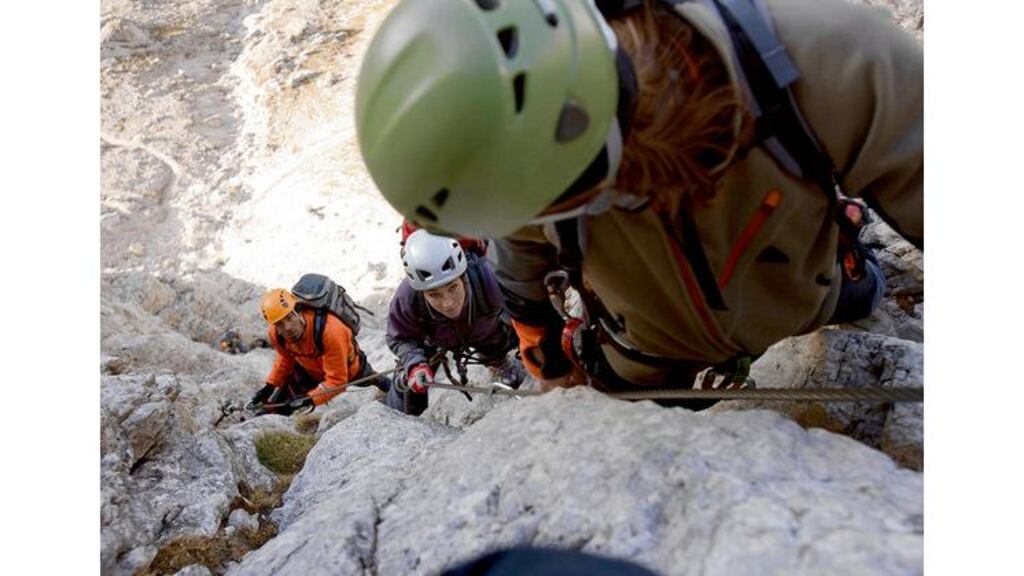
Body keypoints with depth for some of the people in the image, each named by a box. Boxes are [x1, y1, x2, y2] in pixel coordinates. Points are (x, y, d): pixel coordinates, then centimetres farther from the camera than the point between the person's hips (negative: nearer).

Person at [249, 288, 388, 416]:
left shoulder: (329, 330, -44)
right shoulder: (274, 335, -25)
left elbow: (336, 381, -38)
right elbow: (285, 358, 1)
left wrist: (309, 399, -48)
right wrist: (270, 386, -5)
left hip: (347, 369, -4)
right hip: (310, 372, 4)